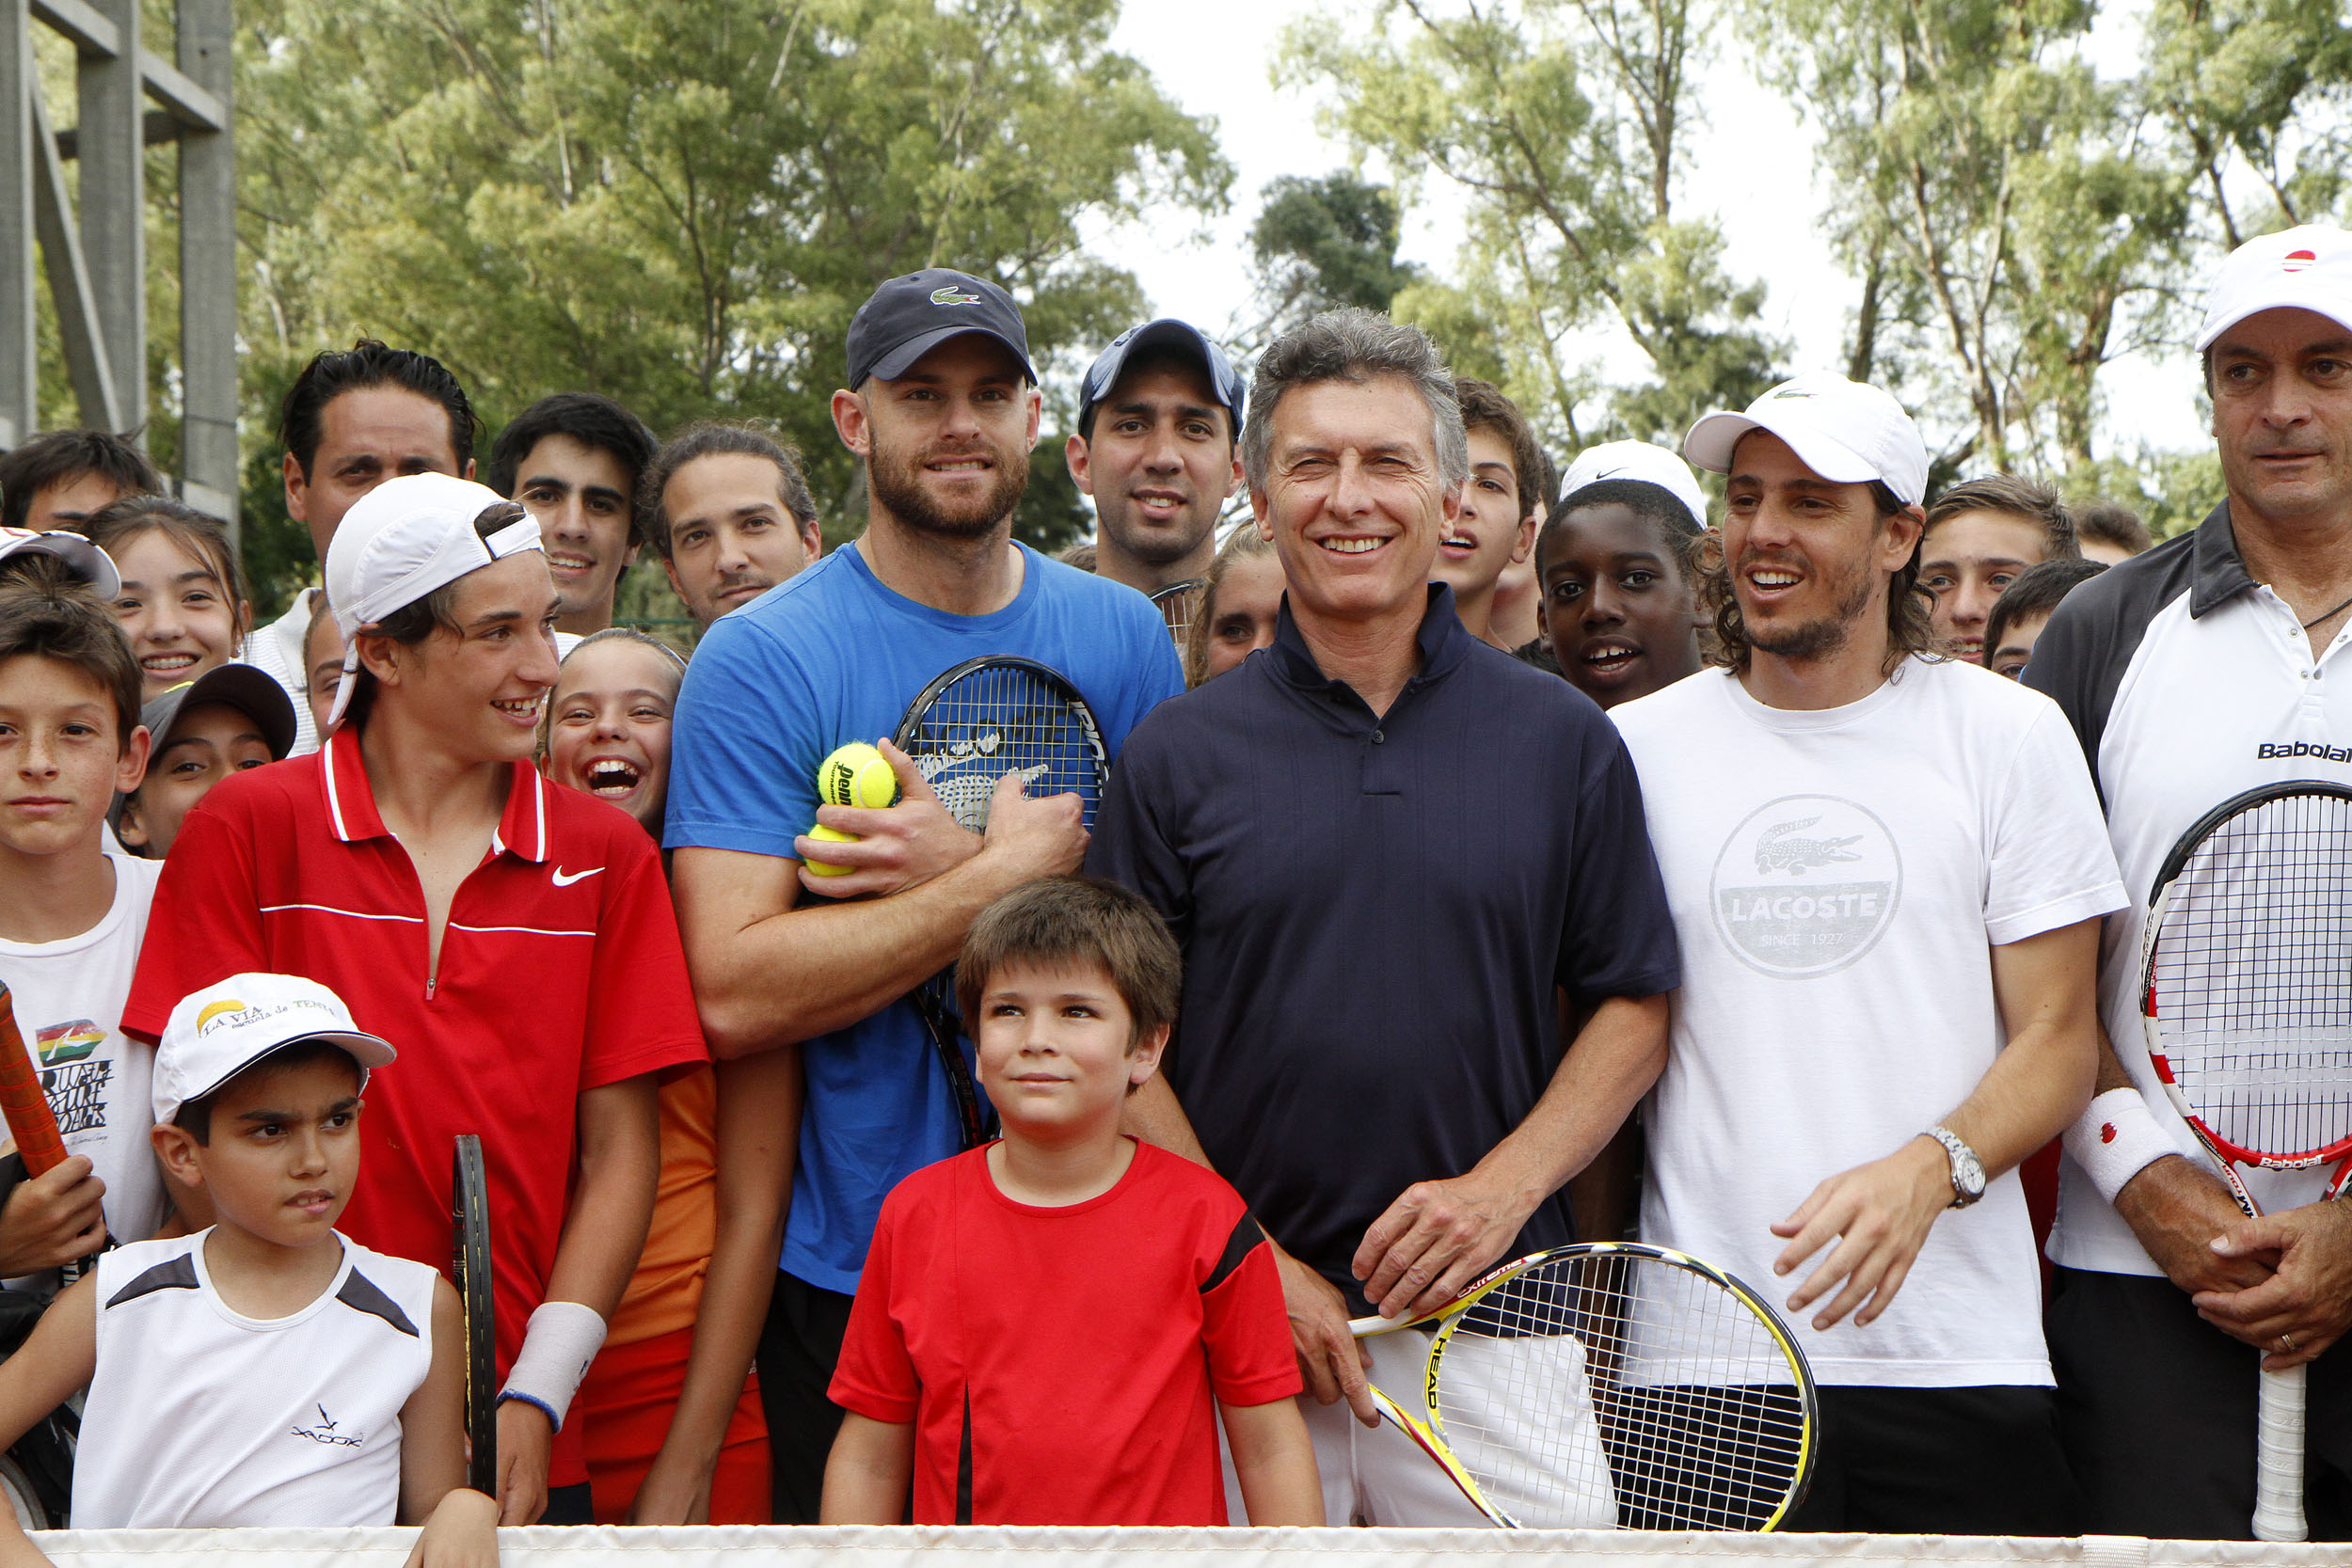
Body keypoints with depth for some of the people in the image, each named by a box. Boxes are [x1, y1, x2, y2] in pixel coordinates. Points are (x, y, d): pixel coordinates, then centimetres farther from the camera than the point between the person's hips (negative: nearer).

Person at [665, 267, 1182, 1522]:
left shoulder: (1125, 638, 5)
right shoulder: (760, 660, -7)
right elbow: (735, 997, -17)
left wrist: (963, 866, -15)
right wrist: (1010, 869, -17)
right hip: (847, 1277, -3)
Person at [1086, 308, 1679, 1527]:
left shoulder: (1566, 740, 5)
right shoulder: (1174, 756, 4)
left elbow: (1636, 1009, 6)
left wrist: (1505, 1184, -9)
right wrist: (1248, 1261, -7)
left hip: (1493, 1325, 0)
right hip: (1240, 1326, 0)